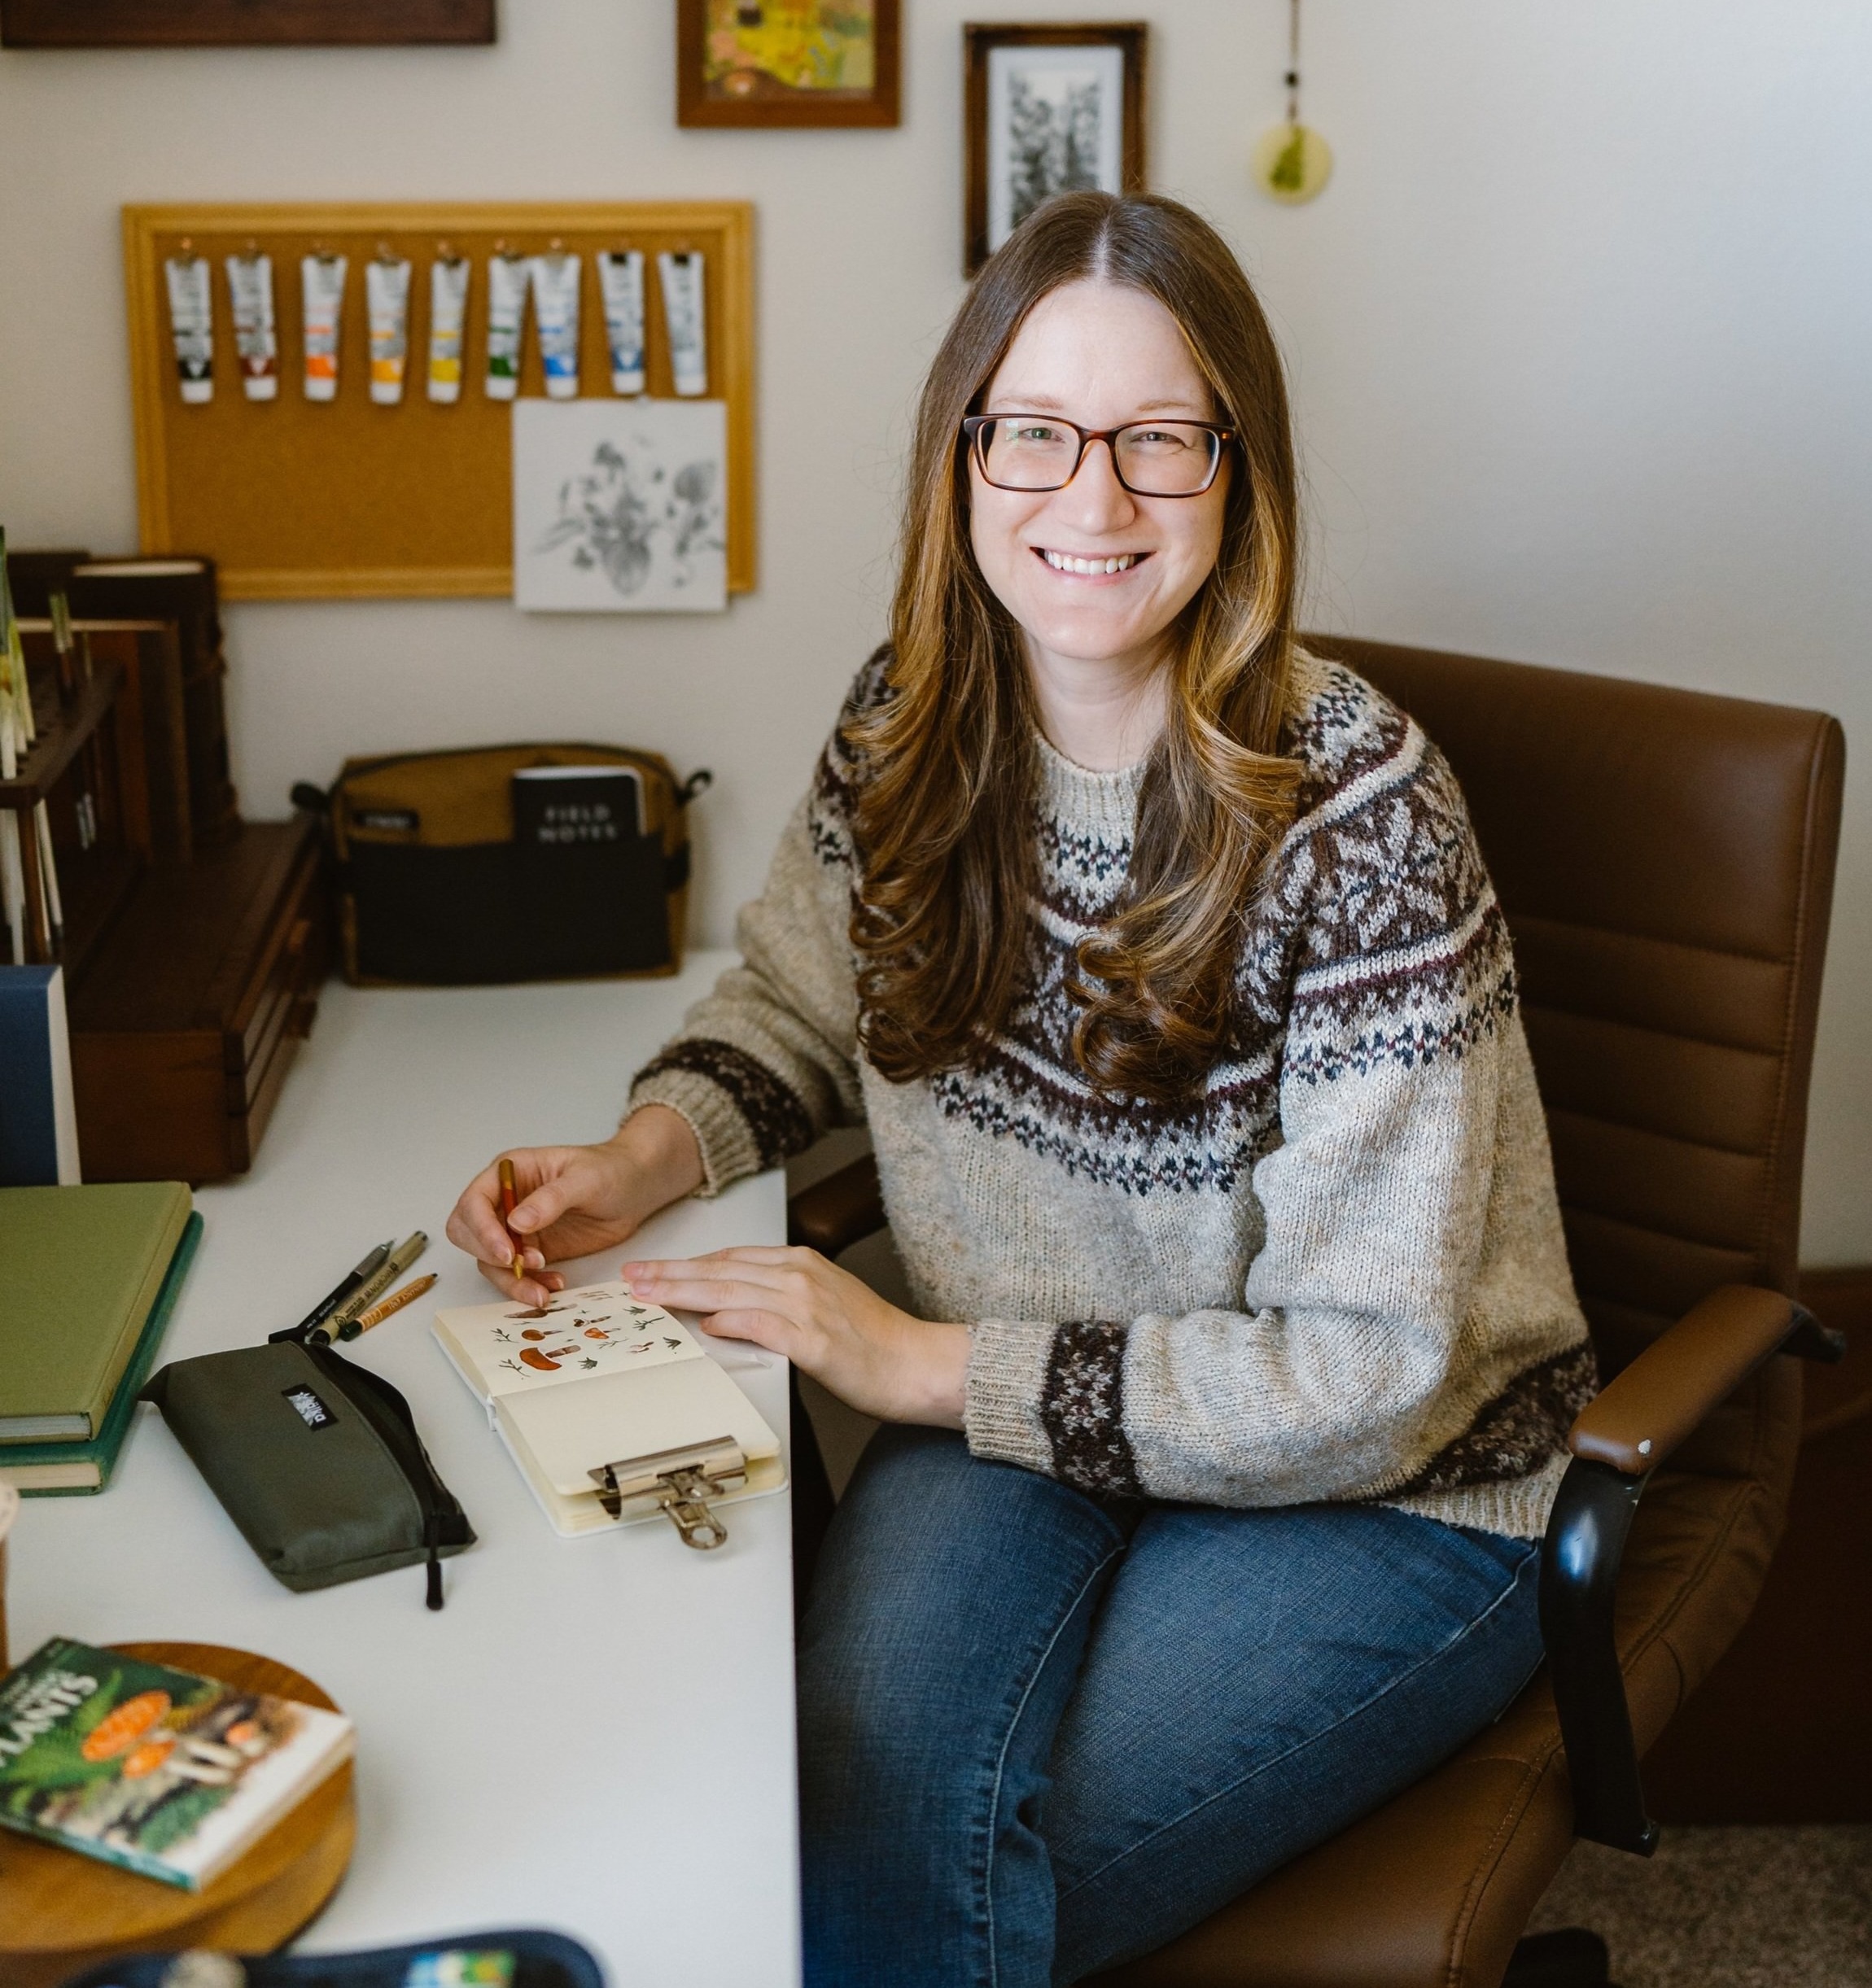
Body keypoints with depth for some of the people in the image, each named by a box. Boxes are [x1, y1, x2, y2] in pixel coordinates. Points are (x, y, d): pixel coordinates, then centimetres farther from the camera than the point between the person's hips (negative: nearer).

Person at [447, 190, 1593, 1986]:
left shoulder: (1356, 814, -22)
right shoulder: (908, 727, -5)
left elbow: (1364, 1376, -21)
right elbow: (795, 1004, 16)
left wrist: (926, 1365, -21)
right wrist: (638, 1162, -5)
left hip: (1383, 1498, -4)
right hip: (1005, 1412, 4)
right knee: (841, 1793, -25)